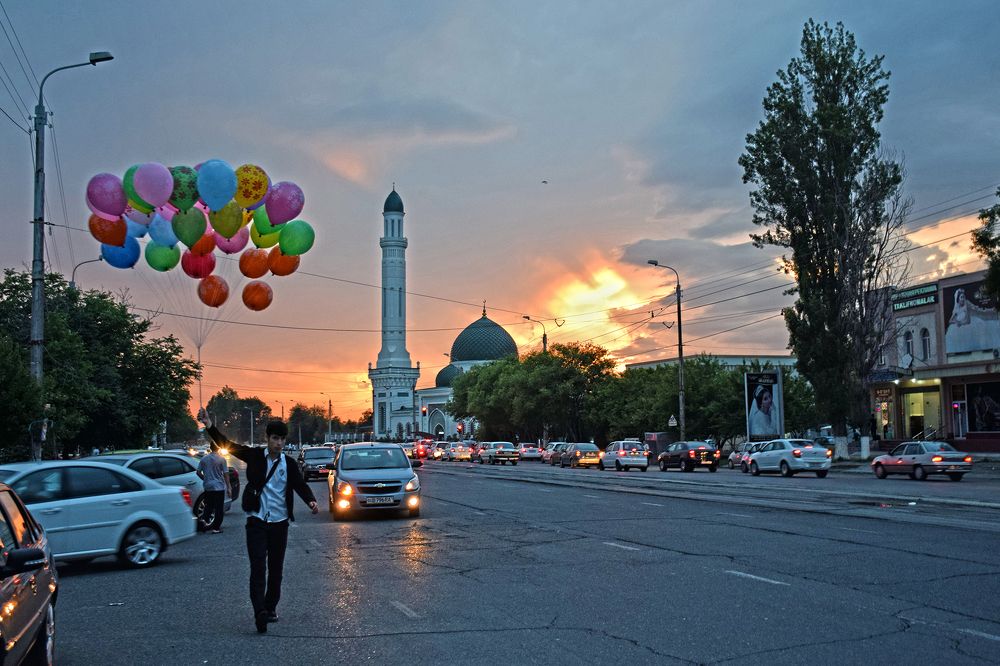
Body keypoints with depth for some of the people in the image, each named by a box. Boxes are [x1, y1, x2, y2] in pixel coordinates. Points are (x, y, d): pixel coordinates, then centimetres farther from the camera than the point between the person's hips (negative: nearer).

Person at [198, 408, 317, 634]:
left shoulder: (289, 464, 3)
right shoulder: (255, 456, 0)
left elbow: (300, 485, -4)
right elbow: (227, 445, -5)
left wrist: (311, 501, -25)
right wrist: (210, 427, -20)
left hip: (279, 522, 2)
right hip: (256, 521, -2)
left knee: (275, 569, 11)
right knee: (258, 567, -11)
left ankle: (271, 607, 24)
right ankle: (260, 612, -19)